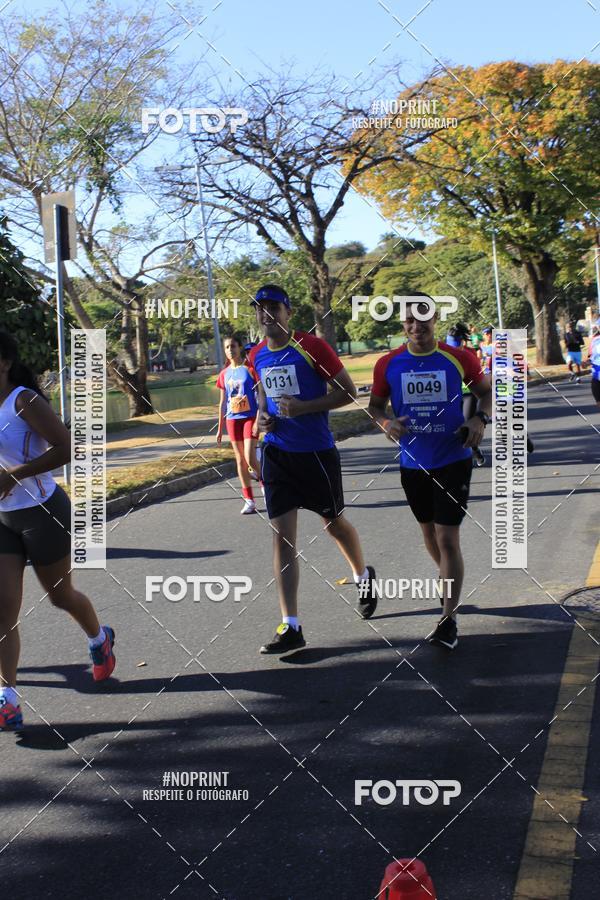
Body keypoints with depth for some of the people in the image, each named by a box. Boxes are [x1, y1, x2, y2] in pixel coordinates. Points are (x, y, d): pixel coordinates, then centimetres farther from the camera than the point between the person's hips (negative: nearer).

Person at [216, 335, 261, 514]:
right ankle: (249, 501, 12)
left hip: (250, 417, -5)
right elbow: (222, 402, 13)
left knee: (250, 459, -14)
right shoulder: (224, 374, 8)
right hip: (232, 419, 5)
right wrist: (220, 428, 12)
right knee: (240, 460, 6)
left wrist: (258, 420, -16)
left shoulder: (250, 369, -6)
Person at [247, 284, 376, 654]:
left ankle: (364, 576, 45)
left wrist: (302, 407, -21)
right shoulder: (257, 356, 6)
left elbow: (348, 391, -11)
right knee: (282, 535, -3)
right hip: (277, 451, 5)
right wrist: (263, 413, 3)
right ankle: (291, 627, -2)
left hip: (316, 451, -4)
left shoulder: (311, 347, -12)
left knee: (334, 522, 13)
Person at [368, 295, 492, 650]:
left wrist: (481, 418, -13)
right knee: (429, 531, 20)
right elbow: (375, 404, 8)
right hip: (413, 462, 3)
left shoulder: (459, 359, -8)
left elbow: (487, 390, 6)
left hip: (453, 461, -3)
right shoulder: (389, 364, -4)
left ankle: (449, 619, -4)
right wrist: (386, 422, -14)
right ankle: (449, 580, 48)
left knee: (448, 538, -9)